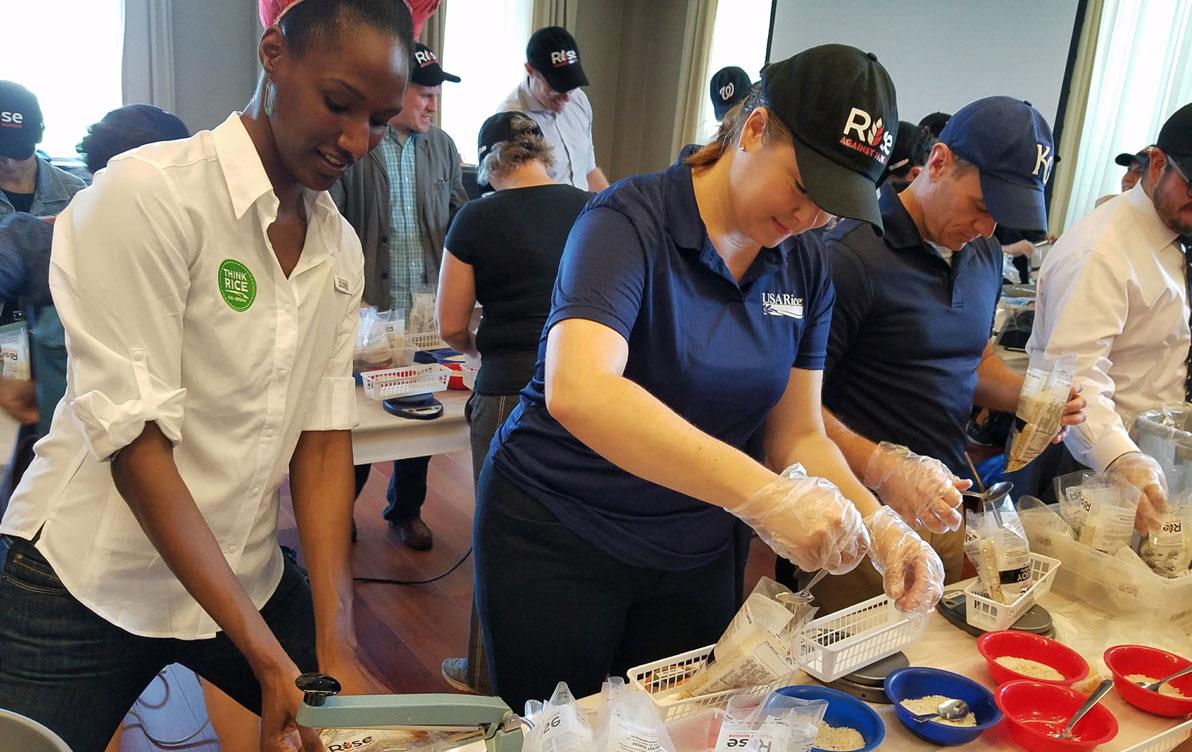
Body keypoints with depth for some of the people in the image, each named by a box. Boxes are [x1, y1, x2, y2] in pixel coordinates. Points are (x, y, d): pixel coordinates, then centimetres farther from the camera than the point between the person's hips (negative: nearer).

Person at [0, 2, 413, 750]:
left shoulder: (340, 247, 2)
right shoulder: (147, 194, -17)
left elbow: (324, 437, -2)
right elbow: (135, 438, -20)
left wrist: (336, 646, -11)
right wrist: (266, 656, -23)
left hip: (247, 577, 6)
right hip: (91, 585, -5)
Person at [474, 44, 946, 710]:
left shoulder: (806, 274, -1)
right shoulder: (632, 221, -20)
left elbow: (800, 435, 2)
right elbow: (578, 391, -36)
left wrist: (880, 527, -16)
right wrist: (764, 493, -42)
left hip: (695, 553, 5)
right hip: (556, 541, -5)